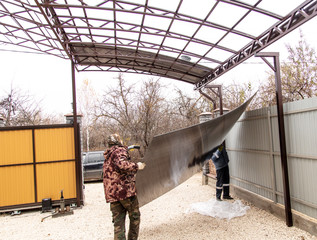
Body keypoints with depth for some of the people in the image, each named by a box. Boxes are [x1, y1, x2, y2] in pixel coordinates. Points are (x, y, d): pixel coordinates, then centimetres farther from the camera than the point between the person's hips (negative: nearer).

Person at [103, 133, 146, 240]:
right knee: (135, 217, 11)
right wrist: (136, 166, -15)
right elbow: (122, 164, -25)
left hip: (112, 194, 7)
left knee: (118, 222, 8)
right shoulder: (120, 150, -6)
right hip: (125, 190, -7)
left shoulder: (107, 156, 20)